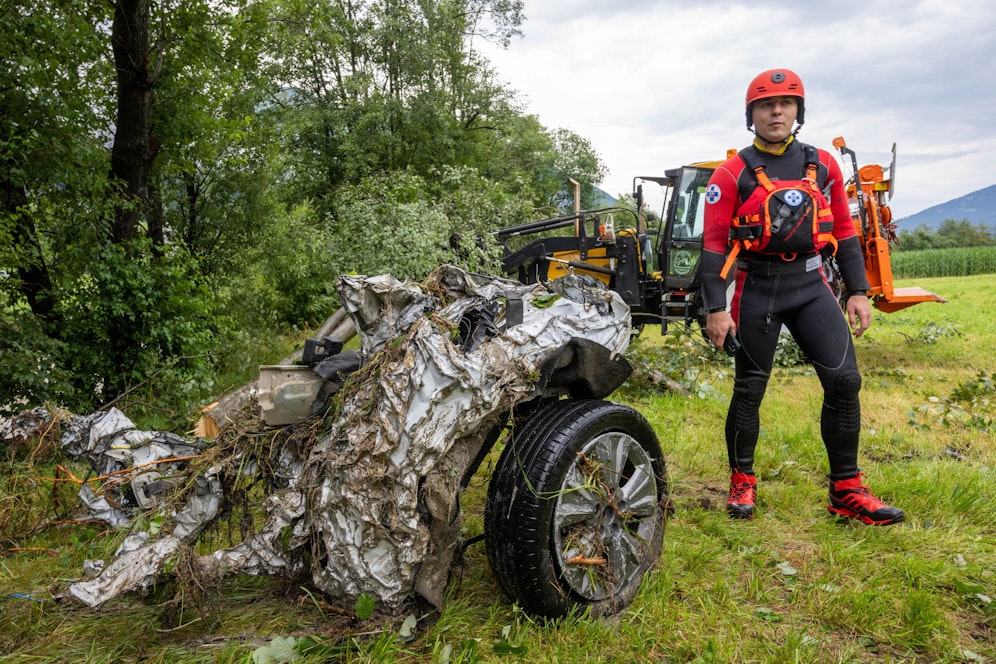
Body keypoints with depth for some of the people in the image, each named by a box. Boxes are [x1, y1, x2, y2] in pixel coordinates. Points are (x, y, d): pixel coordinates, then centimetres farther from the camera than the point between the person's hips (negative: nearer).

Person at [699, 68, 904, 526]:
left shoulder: (823, 165, 10)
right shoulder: (732, 174, -2)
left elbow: (844, 230, 13)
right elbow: (714, 244, -5)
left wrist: (858, 291, 8)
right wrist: (715, 309, -11)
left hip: (811, 285, 3)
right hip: (756, 290, -3)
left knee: (844, 380, -6)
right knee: (749, 390, 4)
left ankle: (847, 491, 6)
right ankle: (742, 482, 21)